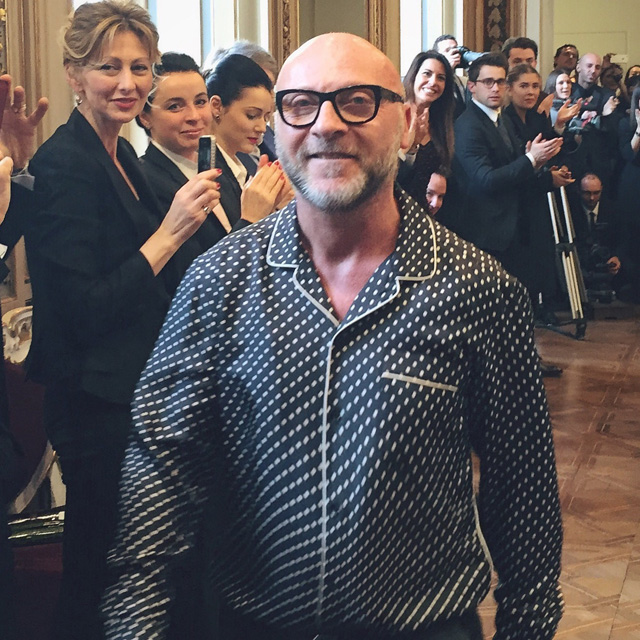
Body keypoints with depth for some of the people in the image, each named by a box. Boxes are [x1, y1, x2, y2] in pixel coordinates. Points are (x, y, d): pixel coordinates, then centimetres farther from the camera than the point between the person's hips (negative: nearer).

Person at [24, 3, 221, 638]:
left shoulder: (120, 155, 11)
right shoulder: (63, 164, -16)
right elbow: (83, 312, -22)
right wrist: (170, 233, -24)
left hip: (137, 389, 9)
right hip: (97, 401, -9)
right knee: (98, 576, 4)